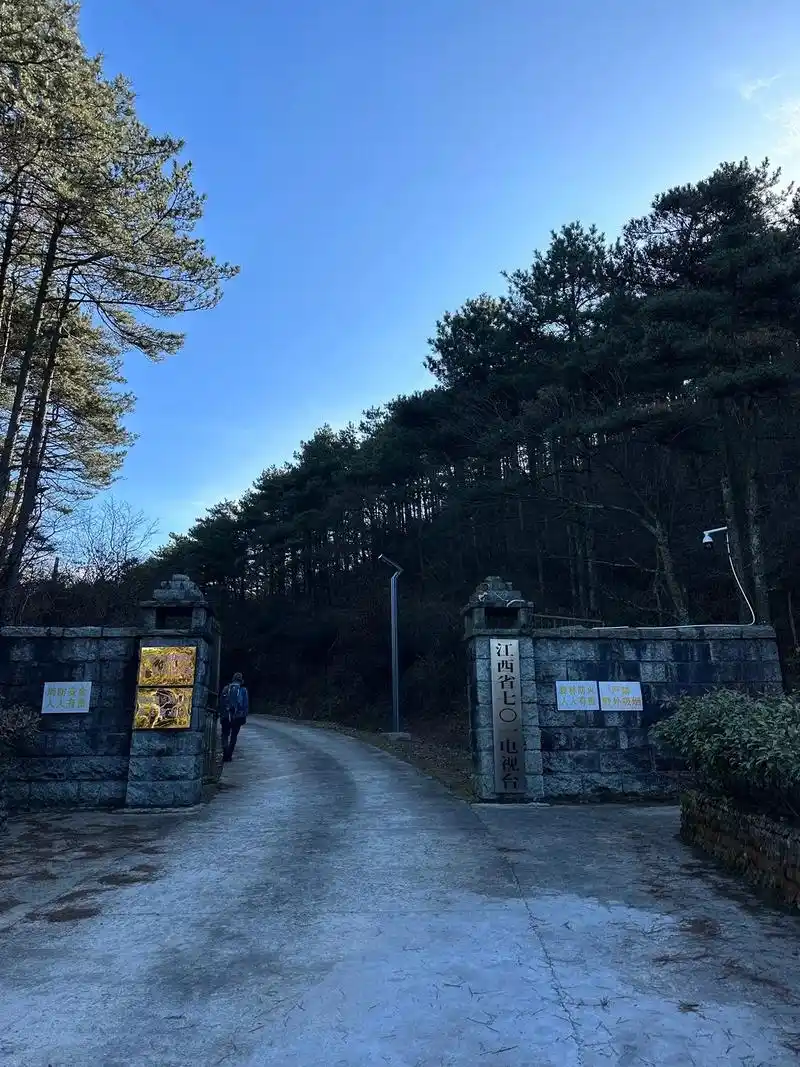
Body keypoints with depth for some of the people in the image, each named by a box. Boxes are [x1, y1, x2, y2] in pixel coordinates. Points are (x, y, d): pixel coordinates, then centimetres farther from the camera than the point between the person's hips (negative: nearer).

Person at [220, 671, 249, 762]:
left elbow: (221, 703, 5)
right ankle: (229, 755, 12)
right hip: (238, 717, -1)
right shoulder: (243, 690, -2)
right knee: (233, 736, 11)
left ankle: (225, 754, -8)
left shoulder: (226, 689, 3)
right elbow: (246, 705, -2)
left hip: (225, 717, 1)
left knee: (225, 735, 11)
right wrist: (244, 717, 5)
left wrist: (221, 715, 11)